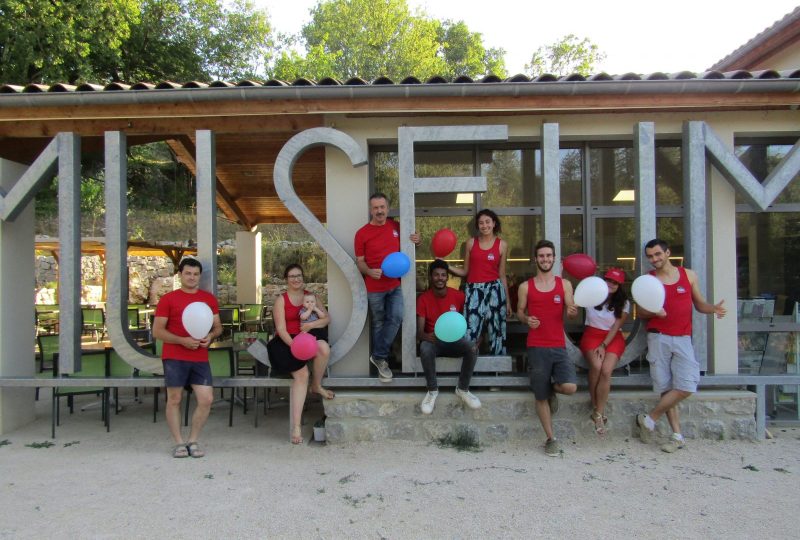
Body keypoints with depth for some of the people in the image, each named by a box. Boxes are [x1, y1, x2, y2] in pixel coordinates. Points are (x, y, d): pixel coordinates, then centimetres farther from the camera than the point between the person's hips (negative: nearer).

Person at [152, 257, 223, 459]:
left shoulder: (209, 298, 11)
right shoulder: (168, 299, 1)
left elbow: (218, 326, 16)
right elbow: (157, 331, -1)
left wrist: (211, 336, -8)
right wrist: (182, 340, -15)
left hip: (201, 358, 3)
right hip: (174, 357, -3)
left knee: (206, 399, -2)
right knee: (174, 399, 2)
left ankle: (193, 440, 14)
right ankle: (179, 442, 15)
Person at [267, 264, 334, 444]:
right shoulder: (281, 300, 4)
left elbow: (327, 318, 6)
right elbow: (281, 329, -6)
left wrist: (310, 325, -14)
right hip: (287, 342, -3)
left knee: (324, 347, -33)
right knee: (301, 374, -27)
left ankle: (316, 385, -5)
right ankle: (296, 426, -23)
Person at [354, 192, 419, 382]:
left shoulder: (396, 226, 2)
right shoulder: (362, 233, -8)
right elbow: (359, 261, -3)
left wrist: (415, 241, -4)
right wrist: (369, 271, -25)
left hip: (395, 285, 3)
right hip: (375, 287, -3)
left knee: (396, 318, -7)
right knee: (378, 323, 8)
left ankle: (378, 356, 7)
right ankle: (380, 359, 23)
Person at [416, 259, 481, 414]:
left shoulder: (458, 296, -3)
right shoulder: (423, 299, -8)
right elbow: (419, 331, -13)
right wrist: (427, 336, -37)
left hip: (454, 340, 2)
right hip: (433, 341, -1)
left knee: (472, 348, -29)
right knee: (425, 349, -36)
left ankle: (462, 389, -6)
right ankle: (433, 390, -13)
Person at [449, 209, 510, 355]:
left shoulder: (502, 244, 5)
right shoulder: (471, 243, 7)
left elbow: (502, 275, 8)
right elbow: (465, 272, 9)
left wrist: (507, 301, 8)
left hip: (494, 290, 0)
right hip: (473, 291, 0)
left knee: (496, 332, 2)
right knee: (470, 333, -6)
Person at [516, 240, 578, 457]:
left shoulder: (564, 284, 7)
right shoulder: (525, 286, 5)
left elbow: (570, 309, 5)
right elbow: (519, 311, 12)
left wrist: (573, 312, -18)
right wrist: (526, 319, -10)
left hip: (559, 346, 1)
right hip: (536, 347, -1)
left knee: (570, 387, -18)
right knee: (540, 397, 4)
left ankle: (552, 389, 18)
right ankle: (551, 439, 22)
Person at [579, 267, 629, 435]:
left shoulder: (623, 303, 3)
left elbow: (616, 327, -2)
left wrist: (604, 346, -13)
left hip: (613, 339, 1)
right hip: (592, 335, 0)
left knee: (606, 370, -22)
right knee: (596, 366, -27)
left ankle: (599, 414, -13)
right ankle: (595, 407, -9)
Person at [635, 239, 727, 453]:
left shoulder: (688, 275, 7)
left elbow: (699, 304, 13)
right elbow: (640, 312, 6)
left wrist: (713, 308, -9)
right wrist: (653, 312, -16)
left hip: (682, 339, 1)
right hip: (658, 338, -1)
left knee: (686, 387, -11)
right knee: (666, 387, 0)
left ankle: (649, 419, 5)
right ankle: (677, 435, 12)